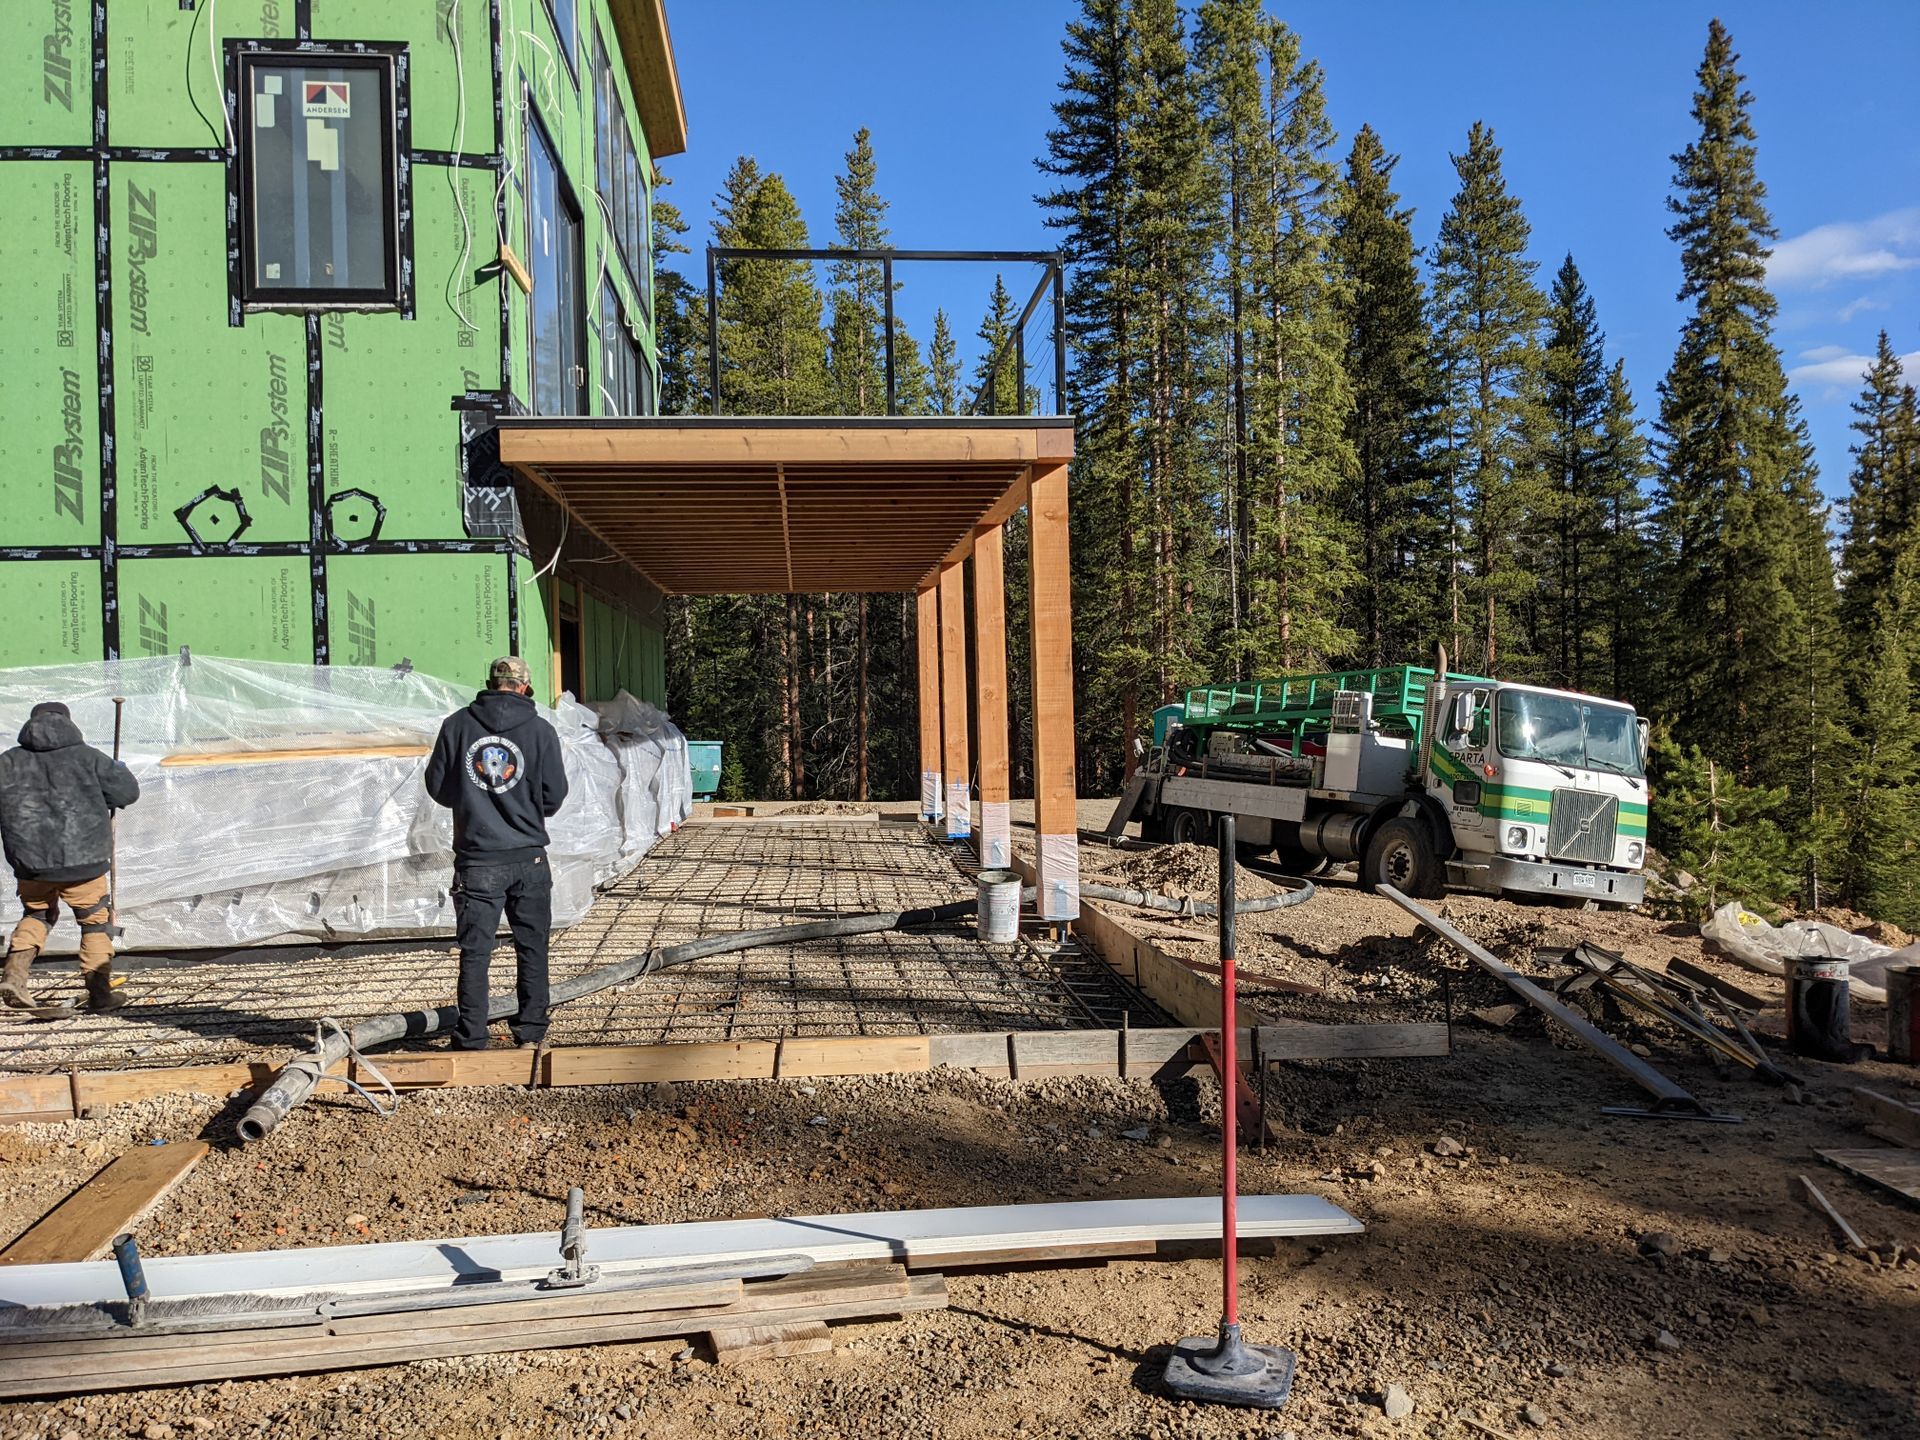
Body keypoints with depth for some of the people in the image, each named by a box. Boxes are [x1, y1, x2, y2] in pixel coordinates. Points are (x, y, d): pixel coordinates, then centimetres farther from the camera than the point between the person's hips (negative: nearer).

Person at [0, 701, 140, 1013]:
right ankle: (100, 993, 12)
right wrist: (116, 770, 18)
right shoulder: (86, 757, -3)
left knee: (36, 914, 27)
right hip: (81, 861, -3)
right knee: (96, 922, 11)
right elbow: (128, 792, -2)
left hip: (30, 862, 3)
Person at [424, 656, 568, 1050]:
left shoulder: (457, 725, -2)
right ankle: (531, 1031, 18)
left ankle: (471, 1040, 7)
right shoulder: (541, 730, -4)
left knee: (475, 952, 5)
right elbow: (554, 796, -1)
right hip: (528, 859, 0)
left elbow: (436, 786, 3)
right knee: (532, 948, 12)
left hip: (475, 860, 0)